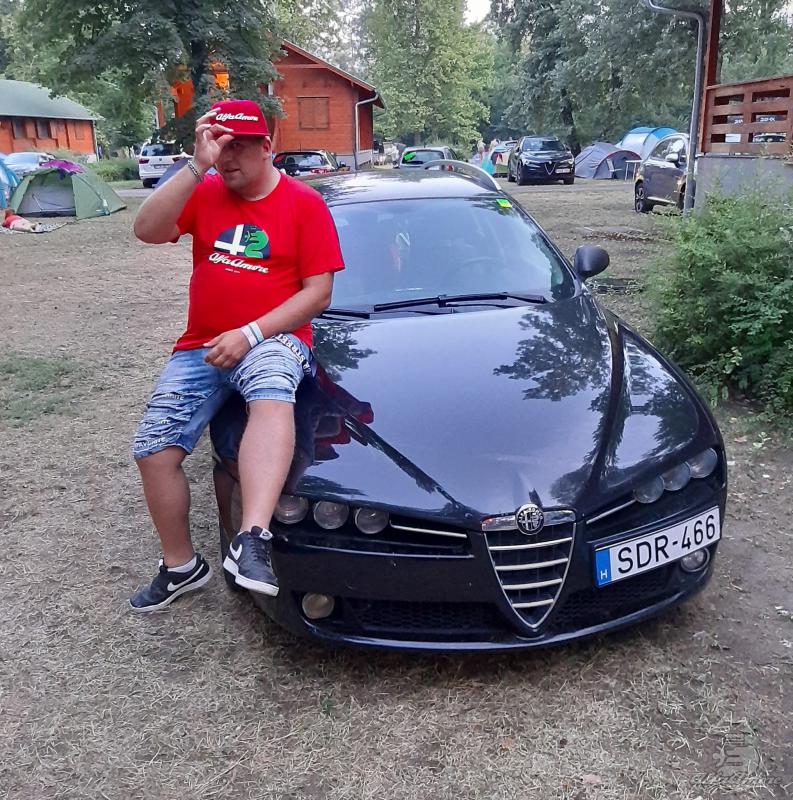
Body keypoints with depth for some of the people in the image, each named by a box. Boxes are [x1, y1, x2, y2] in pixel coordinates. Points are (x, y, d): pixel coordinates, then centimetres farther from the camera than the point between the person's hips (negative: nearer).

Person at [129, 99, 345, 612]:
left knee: (271, 397, -39)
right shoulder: (205, 194, 9)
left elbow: (319, 292, -7)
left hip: (272, 340, -4)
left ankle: (253, 540, -49)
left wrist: (250, 333, -16)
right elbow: (147, 230, -9)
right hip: (201, 347, 4)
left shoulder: (304, 203, 0)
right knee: (154, 449, -5)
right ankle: (181, 565, 14)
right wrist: (197, 167, -16)